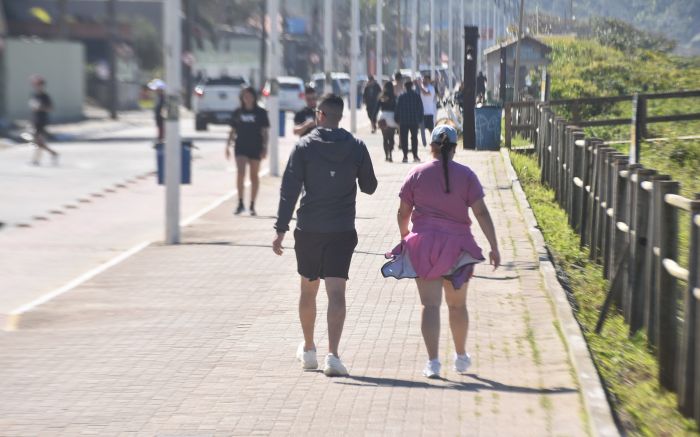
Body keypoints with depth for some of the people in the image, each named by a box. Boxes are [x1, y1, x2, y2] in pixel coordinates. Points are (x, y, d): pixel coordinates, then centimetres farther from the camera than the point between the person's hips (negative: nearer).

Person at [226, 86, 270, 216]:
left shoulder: (261, 113, 1)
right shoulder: (237, 113, 8)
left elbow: (265, 131, 0)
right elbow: (233, 131, 13)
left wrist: (264, 147, -8)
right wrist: (228, 145, 7)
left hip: (255, 147, -1)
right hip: (241, 147, 1)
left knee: (254, 175, 6)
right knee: (241, 173, -13)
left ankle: (252, 205, 14)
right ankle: (240, 203, -11)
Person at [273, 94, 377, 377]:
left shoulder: (304, 146, -4)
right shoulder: (356, 147, 0)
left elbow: (289, 190, -9)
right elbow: (369, 186, 10)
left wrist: (281, 229, -8)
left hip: (308, 230, 0)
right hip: (342, 230, 0)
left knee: (308, 290, 17)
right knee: (336, 293, -5)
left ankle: (308, 349, 32)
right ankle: (332, 354, -20)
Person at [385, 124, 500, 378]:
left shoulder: (417, 174, 1)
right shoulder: (466, 175, -1)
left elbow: (403, 212, 6)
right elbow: (481, 213, -6)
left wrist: (405, 236, 25)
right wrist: (494, 247, -4)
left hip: (424, 244, -1)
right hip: (457, 246, 1)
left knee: (431, 304, -3)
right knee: (457, 305, 17)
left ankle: (433, 362, -14)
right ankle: (461, 358, 31)